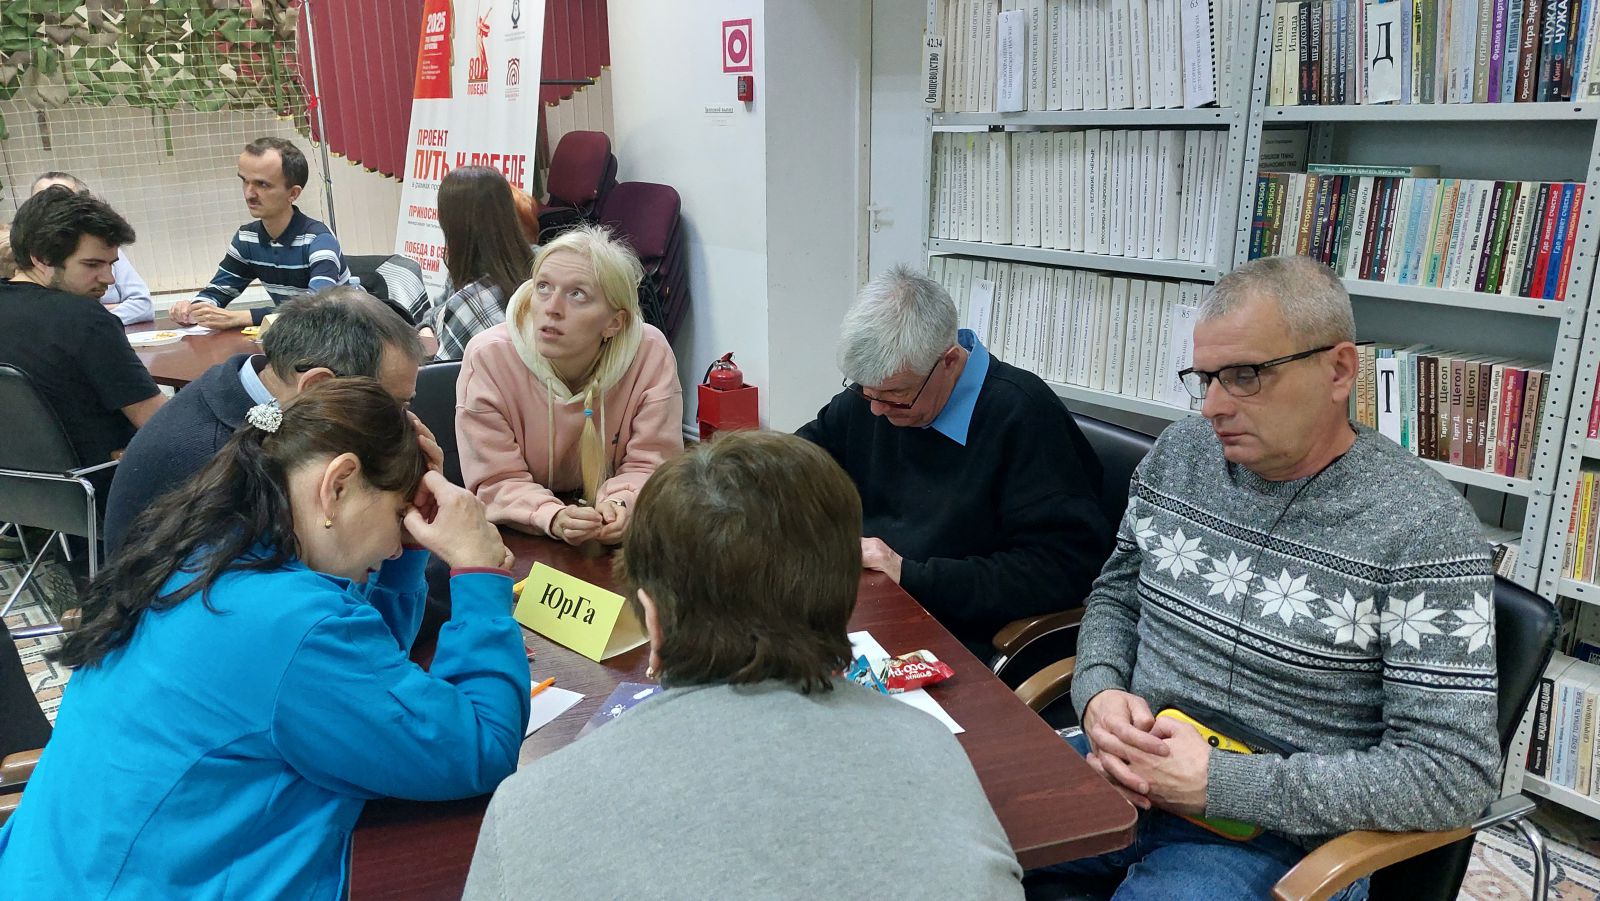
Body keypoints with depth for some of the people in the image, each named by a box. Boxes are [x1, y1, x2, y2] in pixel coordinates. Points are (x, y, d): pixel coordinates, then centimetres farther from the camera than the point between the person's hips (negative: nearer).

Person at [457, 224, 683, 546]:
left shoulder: (651, 353, -17)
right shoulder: (487, 357, -16)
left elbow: (649, 465, -11)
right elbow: (497, 481, -14)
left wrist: (620, 504, -32)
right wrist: (553, 518, -34)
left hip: (611, 542, 2)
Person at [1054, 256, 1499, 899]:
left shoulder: (1423, 528, -16)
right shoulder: (1178, 453, 1)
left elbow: (1454, 774, -17)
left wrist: (1218, 784, -21)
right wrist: (1099, 693, -9)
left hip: (1275, 839, -4)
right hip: (1121, 771, 5)